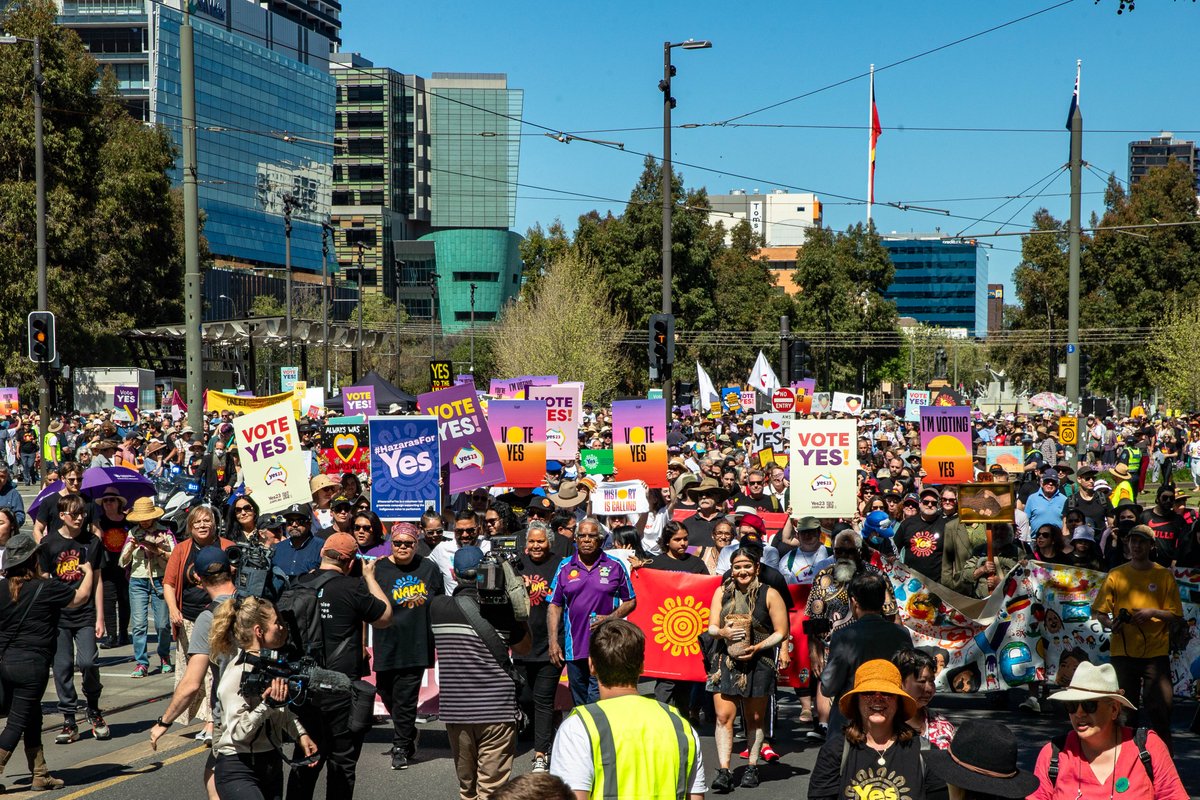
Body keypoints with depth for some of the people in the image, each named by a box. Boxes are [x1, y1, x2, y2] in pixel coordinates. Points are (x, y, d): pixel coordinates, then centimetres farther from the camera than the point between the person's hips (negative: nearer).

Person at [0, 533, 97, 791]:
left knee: (32, 717, 17)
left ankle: (40, 775, 23)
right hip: (31, 664, -6)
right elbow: (80, 597, 2)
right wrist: (88, 572, 21)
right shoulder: (46, 588, -11)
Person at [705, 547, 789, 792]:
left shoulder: (769, 595, -3)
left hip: (758, 662, -2)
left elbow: (781, 633, -3)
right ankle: (723, 771, -11)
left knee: (755, 718, 9)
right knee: (723, 716, -9)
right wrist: (723, 632, -16)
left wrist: (757, 647, -15)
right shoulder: (721, 592, 7)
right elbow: (711, 627, 7)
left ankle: (752, 768, 22)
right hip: (725, 661, 2)